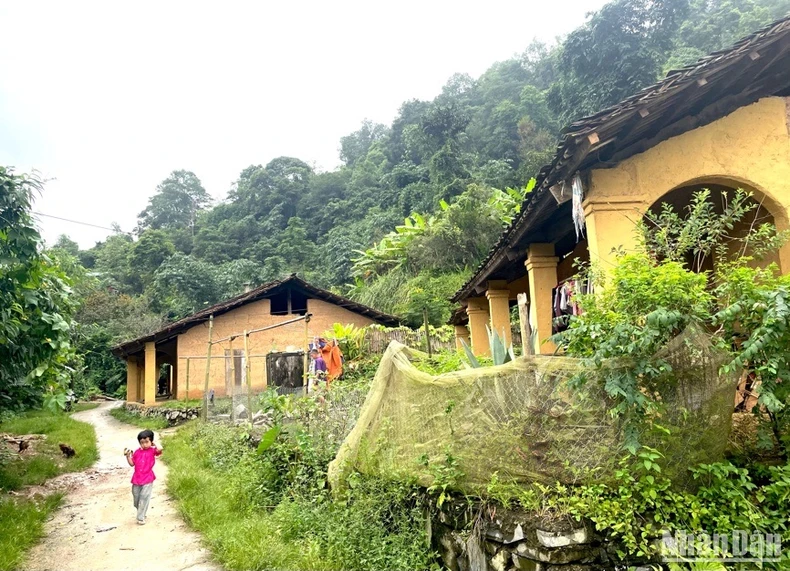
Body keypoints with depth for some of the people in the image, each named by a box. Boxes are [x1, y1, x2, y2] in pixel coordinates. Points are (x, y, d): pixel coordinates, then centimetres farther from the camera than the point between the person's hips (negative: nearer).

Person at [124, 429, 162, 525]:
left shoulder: (152, 451, -7)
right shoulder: (137, 452, 4)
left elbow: (160, 449, -30)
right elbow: (132, 464, 9)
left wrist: (154, 444, -13)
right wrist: (128, 456, -4)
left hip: (148, 479, -4)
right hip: (136, 478, 5)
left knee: (144, 497, -5)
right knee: (136, 497, 14)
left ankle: (141, 517, 5)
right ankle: (141, 513, 36)